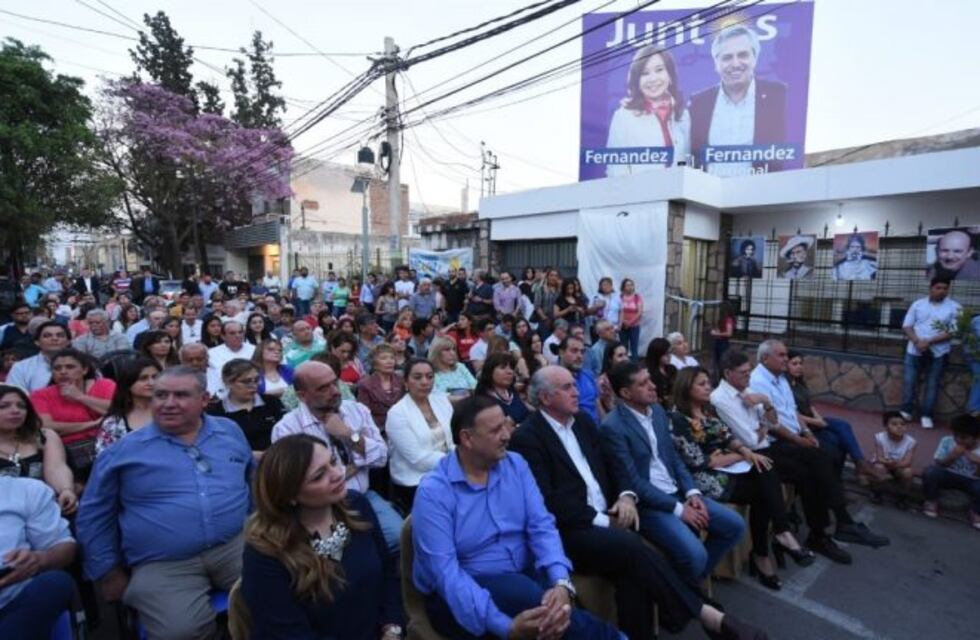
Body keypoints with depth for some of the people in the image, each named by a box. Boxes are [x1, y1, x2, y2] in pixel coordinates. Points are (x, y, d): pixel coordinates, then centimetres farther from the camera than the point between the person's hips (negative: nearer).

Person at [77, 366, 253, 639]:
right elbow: (93, 515, 12)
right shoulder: (124, 450, 5)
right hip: (163, 565, -1)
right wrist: (109, 572, 9)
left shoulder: (230, 431, 11)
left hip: (238, 545, 2)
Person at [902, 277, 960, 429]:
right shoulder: (918, 304, 5)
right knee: (909, 380, 2)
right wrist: (917, 341, -13)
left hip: (938, 352, -1)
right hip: (915, 350, 1)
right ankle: (906, 410, 13)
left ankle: (926, 415, 13)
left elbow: (953, 332, -8)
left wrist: (929, 342, -17)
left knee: (932, 384, 4)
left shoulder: (954, 307, -1)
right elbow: (907, 326, 3)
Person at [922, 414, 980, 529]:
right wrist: (951, 457, -24)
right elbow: (937, 465, -7)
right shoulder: (947, 441, -11)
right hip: (949, 476, 0)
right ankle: (932, 501, -4)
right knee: (930, 471, -32)